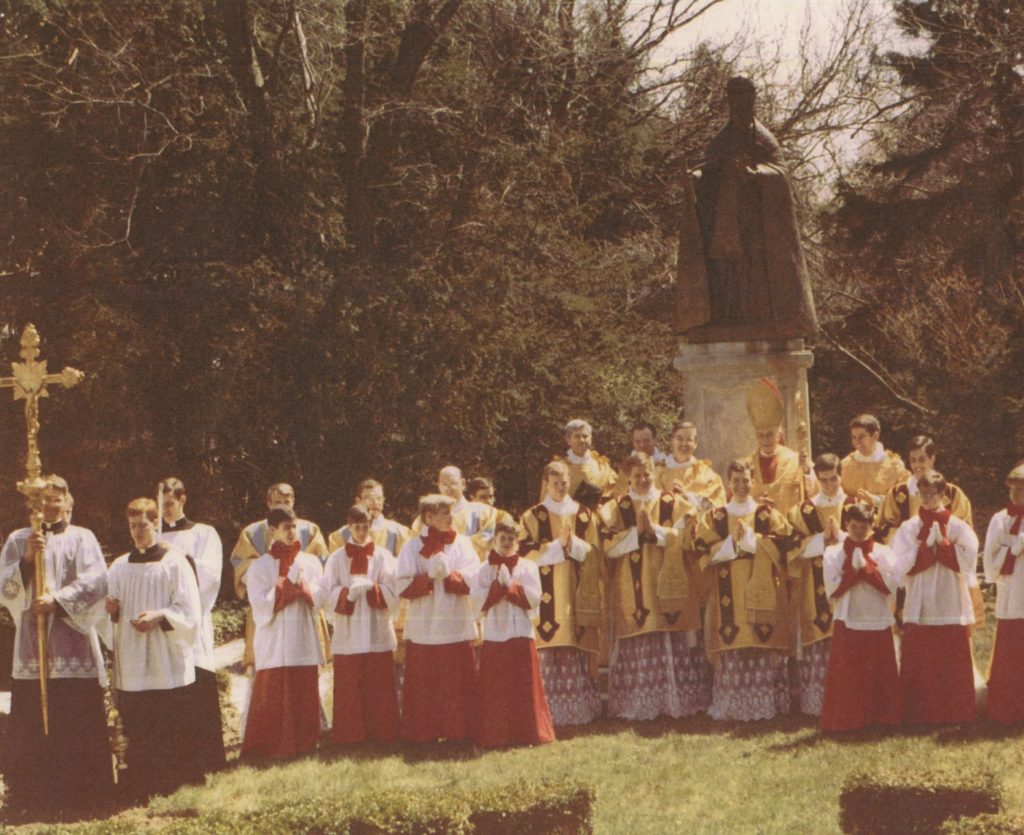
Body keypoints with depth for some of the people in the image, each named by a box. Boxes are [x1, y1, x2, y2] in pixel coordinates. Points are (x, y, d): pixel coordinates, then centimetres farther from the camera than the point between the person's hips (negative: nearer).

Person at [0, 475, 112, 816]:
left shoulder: (81, 539, 7)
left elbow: (96, 582, -5)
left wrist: (57, 600, -15)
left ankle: (80, 793, 1)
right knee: (32, 724, -3)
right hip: (31, 646, 1)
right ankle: (33, 796, 2)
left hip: (73, 646, -1)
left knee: (77, 723, -4)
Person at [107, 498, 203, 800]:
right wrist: (111, 610, -7)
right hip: (132, 666, 4)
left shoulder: (174, 563, 0)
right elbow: (112, 610, 16)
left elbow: (189, 612, -6)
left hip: (169, 661, -4)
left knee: (174, 732, -5)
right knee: (138, 734, 2)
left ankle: (179, 787, 1)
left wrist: (159, 617, -20)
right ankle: (140, 793, 6)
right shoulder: (120, 567, 14)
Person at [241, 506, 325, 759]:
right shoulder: (260, 567, 0)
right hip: (274, 645, -3)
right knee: (272, 699, -5)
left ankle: (304, 745, 11)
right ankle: (269, 748, 0)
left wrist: (301, 585, -12)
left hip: (304, 642, 3)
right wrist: (288, 583, -13)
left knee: (305, 698, 3)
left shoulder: (311, 563, 11)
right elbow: (262, 607, -8)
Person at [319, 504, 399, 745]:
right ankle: (350, 736, 3)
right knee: (349, 690, -1)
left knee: (380, 687, 0)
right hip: (348, 634, 0)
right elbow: (327, 596, -1)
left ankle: (381, 734, 6)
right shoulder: (337, 559, 7)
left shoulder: (383, 557, 6)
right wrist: (349, 592, -20)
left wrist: (371, 587, -20)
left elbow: (393, 594, -2)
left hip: (378, 633, 0)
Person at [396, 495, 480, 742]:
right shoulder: (414, 546, 5)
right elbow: (404, 585, -5)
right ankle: (423, 733, 5)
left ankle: (457, 732, 5)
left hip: (456, 626, 1)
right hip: (424, 627, -1)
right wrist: (429, 577, -18)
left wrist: (448, 574, -18)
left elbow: (472, 578, -4)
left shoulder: (462, 543, 8)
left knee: (458, 683, 0)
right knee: (424, 688, -1)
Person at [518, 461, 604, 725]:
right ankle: (549, 710, -8)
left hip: (577, 593, 2)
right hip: (546, 595, -2)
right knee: (548, 652, -9)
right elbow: (525, 553, -4)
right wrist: (559, 545, -11)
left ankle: (580, 708, 1)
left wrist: (573, 543, -12)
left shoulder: (584, 515, 12)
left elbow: (594, 553, 6)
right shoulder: (532, 517, 6)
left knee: (578, 652, -2)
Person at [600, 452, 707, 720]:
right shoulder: (616, 509, 9)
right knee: (636, 647, -5)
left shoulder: (673, 504, 9)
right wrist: (637, 531, -12)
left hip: (668, 585, 0)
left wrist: (654, 529, -12)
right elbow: (610, 545, -2)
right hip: (632, 588, 0)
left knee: (673, 646, -2)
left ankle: (677, 701, 2)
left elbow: (684, 538, -2)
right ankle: (637, 705, -3)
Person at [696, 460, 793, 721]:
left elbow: (783, 542, -2)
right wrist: (733, 542, -9)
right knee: (731, 652, -5)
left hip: (761, 592, 0)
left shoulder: (768, 515, 11)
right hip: (728, 596, 0)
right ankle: (731, 706, -3)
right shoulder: (714, 518, 13)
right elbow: (703, 549, 1)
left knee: (763, 650, -6)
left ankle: (764, 704, -2)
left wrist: (750, 538, -7)